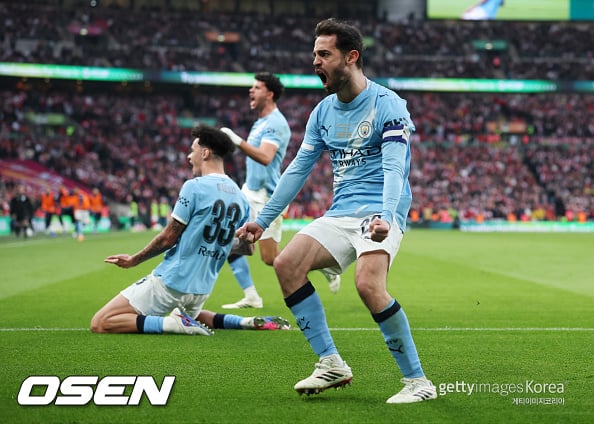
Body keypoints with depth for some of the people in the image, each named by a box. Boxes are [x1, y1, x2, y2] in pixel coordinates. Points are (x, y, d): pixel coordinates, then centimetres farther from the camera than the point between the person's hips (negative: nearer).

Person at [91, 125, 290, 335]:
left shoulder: (194, 187, -14)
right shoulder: (240, 198, 6)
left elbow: (168, 238, -11)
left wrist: (134, 260, 3)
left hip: (171, 280, -8)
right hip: (203, 289, 8)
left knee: (99, 324, -7)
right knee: (190, 317, 39)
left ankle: (177, 324, -18)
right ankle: (246, 322, 14)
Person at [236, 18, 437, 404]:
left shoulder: (387, 105, -10)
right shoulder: (323, 111, 12)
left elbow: (394, 167, -21)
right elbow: (298, 169, 17)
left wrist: (385, 217, -38)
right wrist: (262, 221, 16)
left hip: (379, 212, -7)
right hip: (340, 213, 7)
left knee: (368, 284, -30)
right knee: (287, 264, -11)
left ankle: (418, 382, -18)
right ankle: (331, 364, -5)